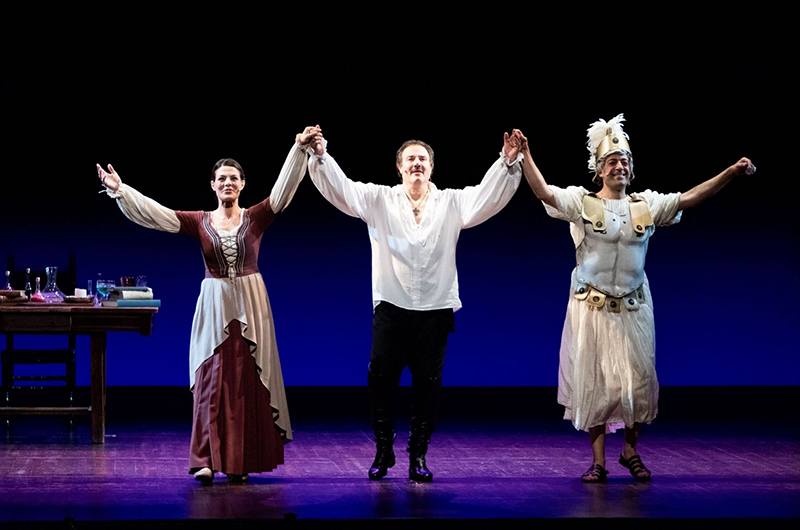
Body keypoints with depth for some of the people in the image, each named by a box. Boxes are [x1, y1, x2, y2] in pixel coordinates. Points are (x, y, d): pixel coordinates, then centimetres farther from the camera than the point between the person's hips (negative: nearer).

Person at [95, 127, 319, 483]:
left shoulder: (256, 218, 2)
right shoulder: (199, 222, 4)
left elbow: (283, 190, -10)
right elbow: (154, 214, -4)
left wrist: (299, 149, -19)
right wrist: (119, 190, -14)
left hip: (250, 306, 0)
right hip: (214, 306, 0)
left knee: (248, 383, 0)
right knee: (211, 381, -4)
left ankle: (241, 462, 5)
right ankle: (208, 461, -4)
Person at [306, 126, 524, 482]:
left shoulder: (451, 203, 8)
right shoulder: (379, 200, 8)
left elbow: (487, 196, -3)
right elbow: (341, 189, -1)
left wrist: (508, 162, -18)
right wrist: (321, 156, -16)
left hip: (435, 308, 0)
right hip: (390, 306, 0)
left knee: (427, 385, 2)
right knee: (380, 380, -2)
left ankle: (418, 455, 13)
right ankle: (383, 452, 13)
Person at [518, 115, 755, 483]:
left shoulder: (647, 204, 6)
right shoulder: (582, 202, -3)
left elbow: (690, 198, 1)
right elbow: (543, 192, -15)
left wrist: (732, 173, -7)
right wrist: (525, 157, -29)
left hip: (633, 308, 2)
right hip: (592, 308, -2)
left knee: (638, 380, 3)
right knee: (594, 382, 0)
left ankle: (631, 452, 22)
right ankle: (598, 461, 8)